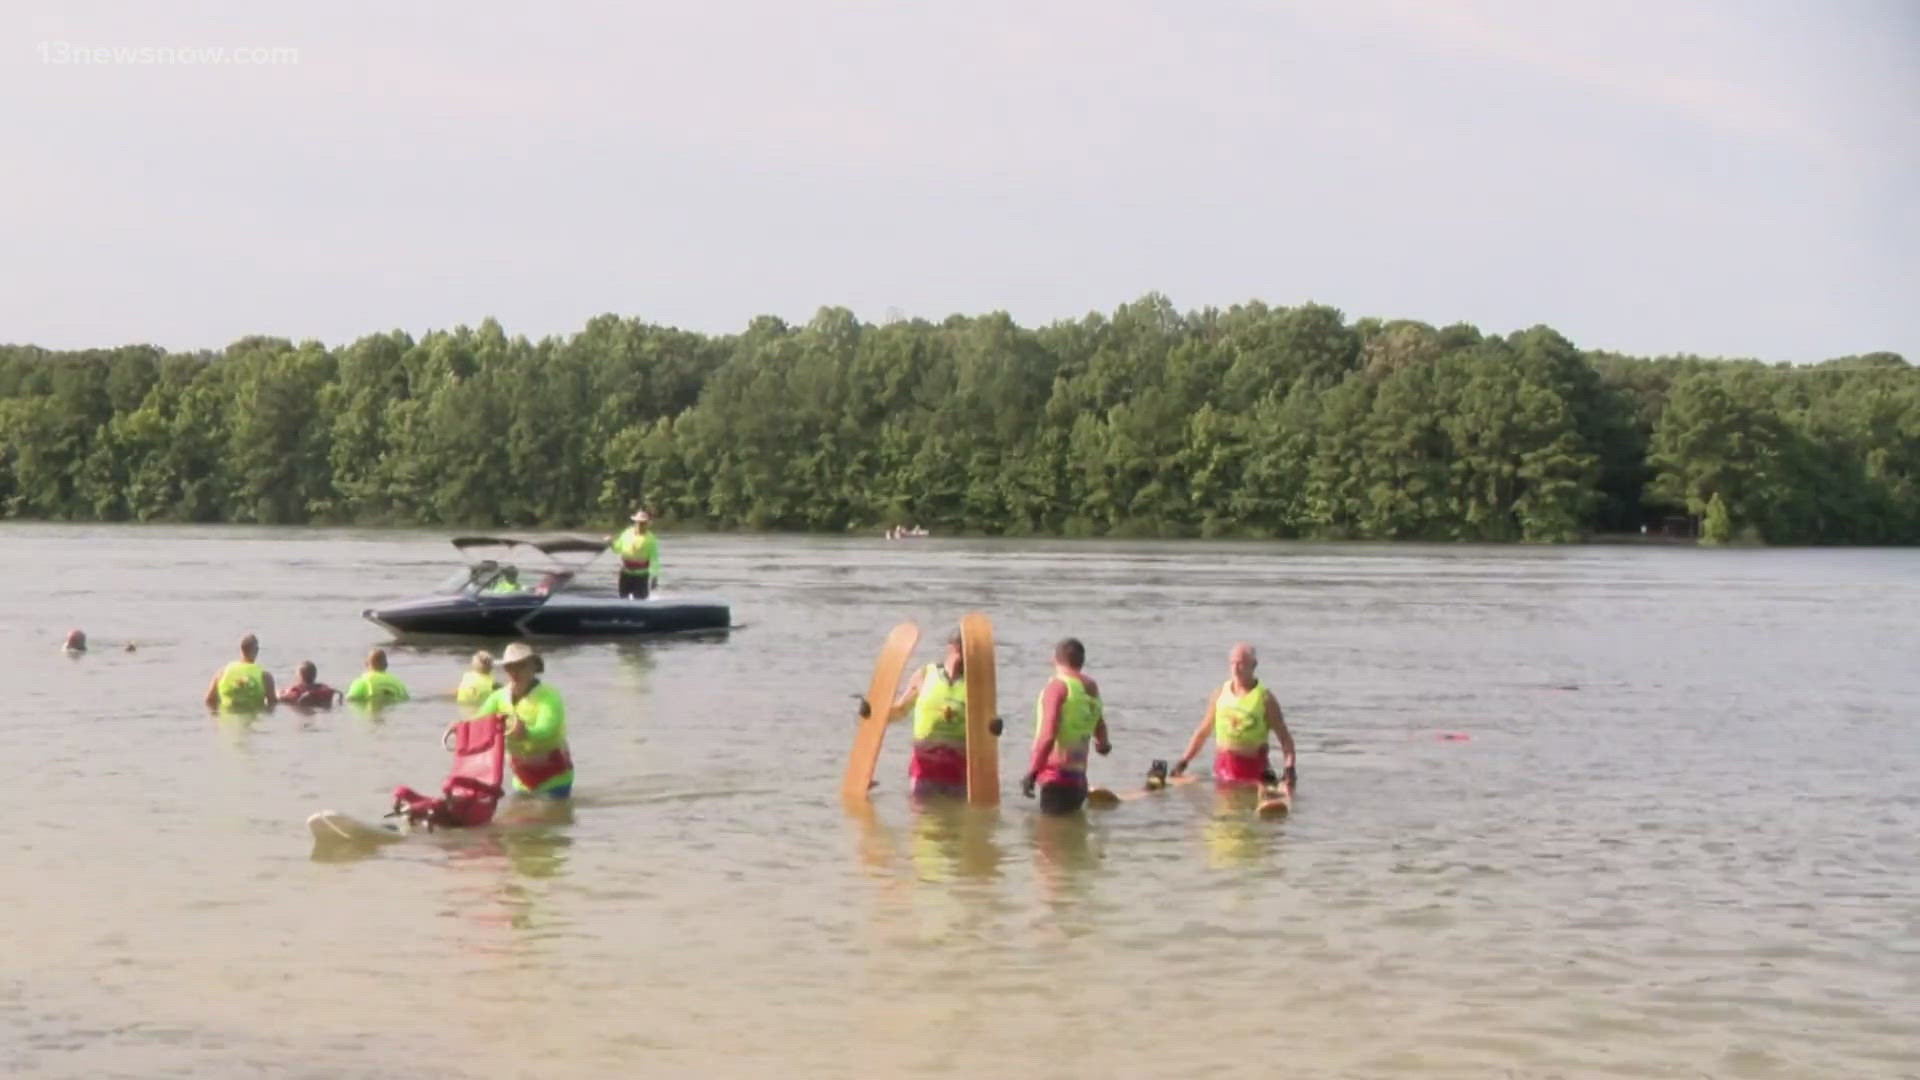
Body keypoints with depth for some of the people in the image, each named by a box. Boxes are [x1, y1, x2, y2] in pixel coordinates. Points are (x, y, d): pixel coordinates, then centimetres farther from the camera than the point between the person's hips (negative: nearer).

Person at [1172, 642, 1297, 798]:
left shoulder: (1264, 698, -4)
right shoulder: (1220, 693, 8)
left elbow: (1285, 738, -4)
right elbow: (1203, 731, 16)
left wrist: (1289, 768, -18)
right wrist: (1184, 761, 12)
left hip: (1253, 768, -4)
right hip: (1223, 766, 4)